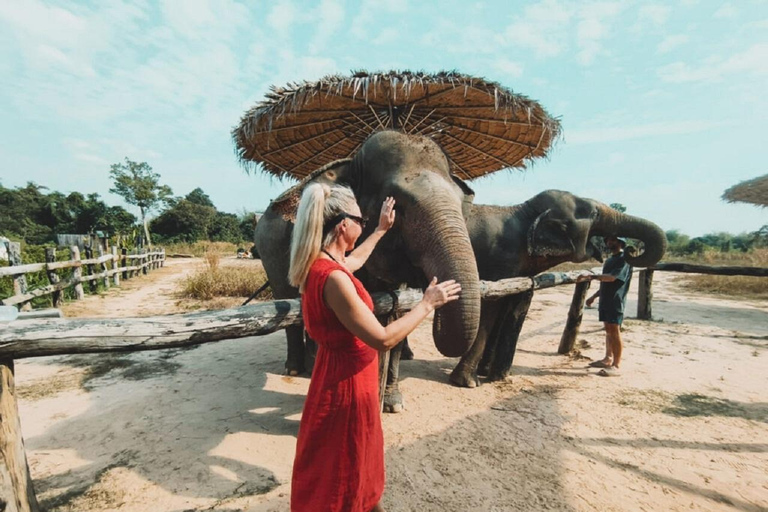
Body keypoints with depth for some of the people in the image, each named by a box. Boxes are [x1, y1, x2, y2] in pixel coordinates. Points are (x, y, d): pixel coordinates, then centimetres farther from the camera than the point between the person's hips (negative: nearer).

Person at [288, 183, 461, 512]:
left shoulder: (321, 264, 0)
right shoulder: (333, 277, -30)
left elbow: (354, 259, 24)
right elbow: (383, 339, -29)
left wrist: (382, 229, 33)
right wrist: (427, 304, -17)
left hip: (345, 376, 10)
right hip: (347, 384, -10)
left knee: (357, 461, 31)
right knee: (341, 474, 15)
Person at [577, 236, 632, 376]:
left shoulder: (624, 259, -10)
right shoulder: (609, 260, 18)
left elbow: (612, 277, -24)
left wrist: (591, 277, -32)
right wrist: (594, 296, 24)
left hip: (616, 301, -8)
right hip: (605, 300, 8)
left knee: (614, 331, -8)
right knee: (608, 330, 13)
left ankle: (616, 366, -4)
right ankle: (607, 359, 22)